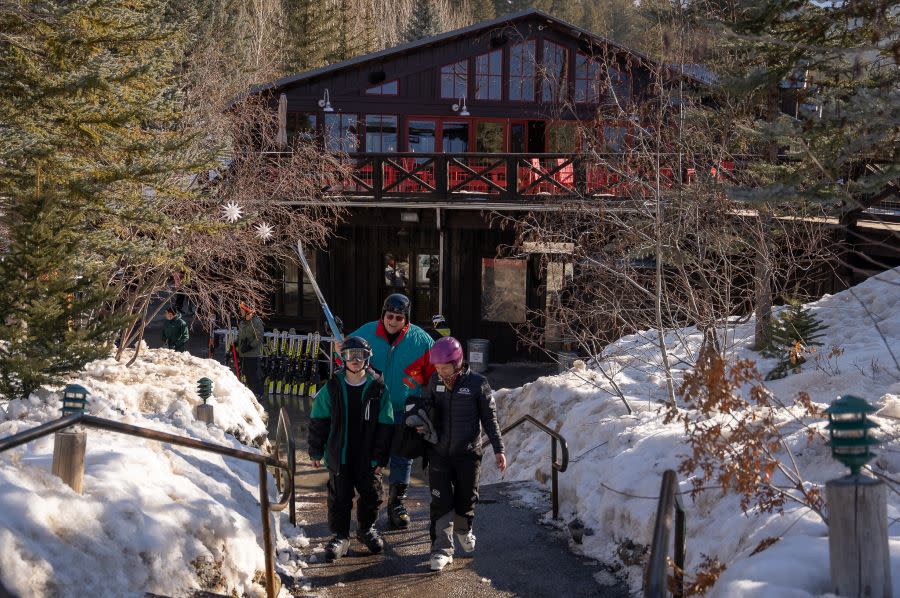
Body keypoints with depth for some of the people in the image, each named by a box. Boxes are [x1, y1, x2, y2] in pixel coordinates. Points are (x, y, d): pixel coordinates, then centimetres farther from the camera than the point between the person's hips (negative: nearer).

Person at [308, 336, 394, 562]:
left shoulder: (377, 389, -4)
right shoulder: (332, 388, -3)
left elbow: (385, 425, -3)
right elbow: (318, 420, 3)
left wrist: (380, 457, -6)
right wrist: (316, 451, 3)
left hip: (367, 457, 0)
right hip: (338, 456, 0)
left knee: (371, 496, 11)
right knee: (339, 498, 4)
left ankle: (367, 529, 34)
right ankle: (340, 537, 17)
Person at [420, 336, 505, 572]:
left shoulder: (477, 383, -9)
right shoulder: (435, 382, -1)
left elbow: (489, 418, -1)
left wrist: (498, 449, -2)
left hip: (468, 454, -1)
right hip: (439, 453, 1)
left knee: (466, 499, 12)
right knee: (441, 501, -3)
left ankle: (464, 529, 42)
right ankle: (442, 549, 2)